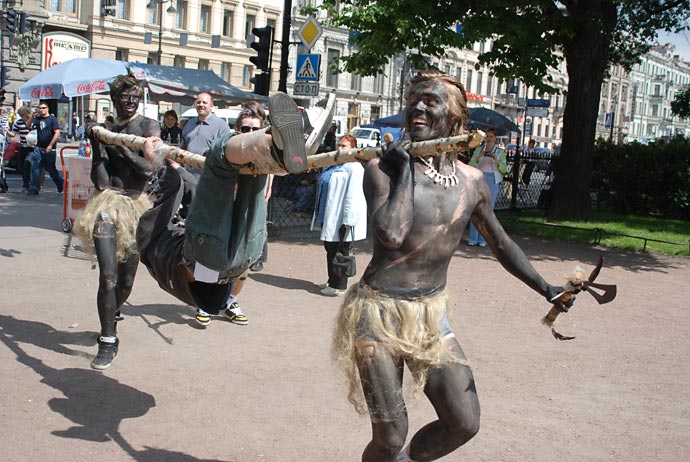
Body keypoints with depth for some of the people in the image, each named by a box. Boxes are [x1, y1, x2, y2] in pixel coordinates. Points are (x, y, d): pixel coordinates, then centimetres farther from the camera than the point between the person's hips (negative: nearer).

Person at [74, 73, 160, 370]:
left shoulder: (149, 127, 4)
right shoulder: (106, 130, 10)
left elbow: (148, 169, -9)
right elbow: (98, 175, 6)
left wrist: (121, 146, -16)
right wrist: (96, 145, -9)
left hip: (136, 205, 0)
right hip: (107, 203, 0)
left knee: (126, 280, 9)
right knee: (108, 276, -14)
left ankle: (111, 316, 41)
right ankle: (108, 341, -4)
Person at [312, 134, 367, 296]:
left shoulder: (354, 168, -15)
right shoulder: (333, 165, 16)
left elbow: (353, 197, -22)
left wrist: (347, 222, -25)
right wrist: (320, 215, 24)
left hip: (340, 220, -9)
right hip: (329, 218, 9)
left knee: (339, 252, 0)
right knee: (330, 249, 16)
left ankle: (339, 286, 9)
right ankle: (332, 281, 29)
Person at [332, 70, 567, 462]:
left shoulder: (472, 181, 4)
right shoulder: (383, 167, -10)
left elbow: (501, 243, 17)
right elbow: (391, 235, -28)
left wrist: (546, 289, 11)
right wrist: (405, 168, -18)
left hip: (433, 315, 5)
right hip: (379, 313, -5)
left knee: (464, 423, 2)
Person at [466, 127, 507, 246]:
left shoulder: (500, 152, 10)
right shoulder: (478, 150, 12)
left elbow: (504, 169, 3)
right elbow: (470, 165, 4)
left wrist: (497, 161, -15)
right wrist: (478, 157, -13)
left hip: (493, 181, 0)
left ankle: (483, 239, 2)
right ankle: (473, 238, -1)